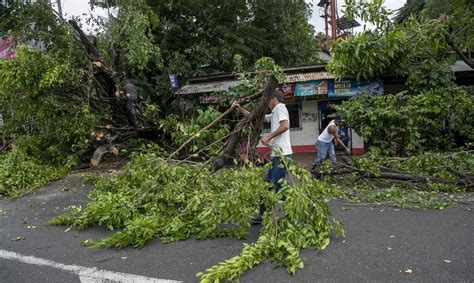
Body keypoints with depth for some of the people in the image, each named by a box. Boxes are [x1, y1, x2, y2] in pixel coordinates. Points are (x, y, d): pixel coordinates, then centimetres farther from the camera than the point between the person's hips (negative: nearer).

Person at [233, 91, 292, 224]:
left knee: (277, 186, -8)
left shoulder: (280, 108, -5)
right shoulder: (274, 113, 23)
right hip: (277, 154, 10)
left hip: (282, 154, -10)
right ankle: (263, 215, 21)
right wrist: (240, 109, 21)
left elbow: (285, 126, -22)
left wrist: (268, 136, -18)